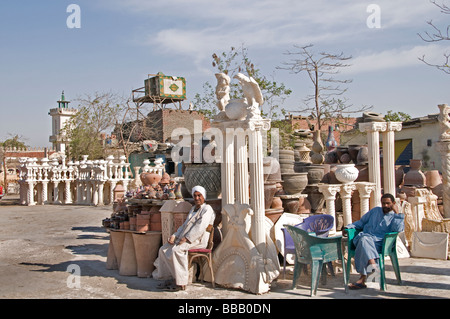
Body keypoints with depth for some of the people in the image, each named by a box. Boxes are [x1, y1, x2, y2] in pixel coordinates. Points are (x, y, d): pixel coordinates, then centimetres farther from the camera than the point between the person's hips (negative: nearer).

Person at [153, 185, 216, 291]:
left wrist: (186, 238, -21)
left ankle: (181, 283, -25)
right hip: (185, 238, 9)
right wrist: (174, 236, 6)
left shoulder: (207, 209, -3)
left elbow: (200, 228, -16)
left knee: (176, 250, -32)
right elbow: (184, 225, 23)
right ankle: (169, 278, -6)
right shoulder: (193, 209, 25)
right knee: (164, 249, -8)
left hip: (198, 240, -9)